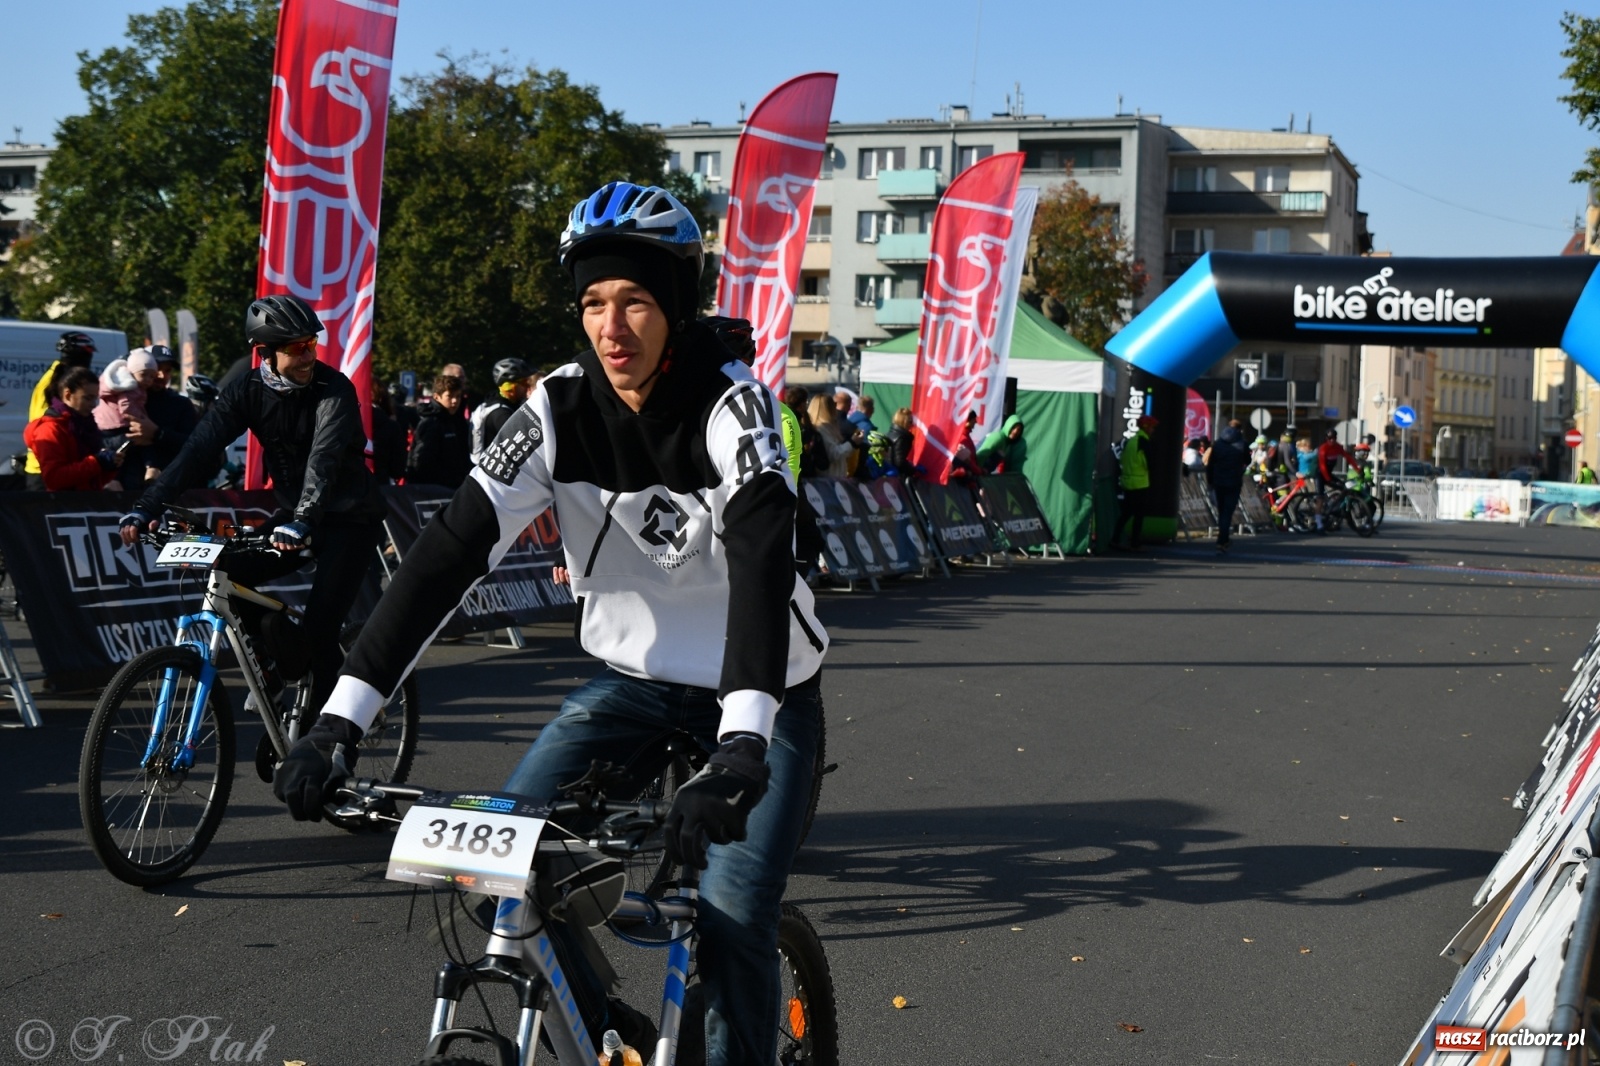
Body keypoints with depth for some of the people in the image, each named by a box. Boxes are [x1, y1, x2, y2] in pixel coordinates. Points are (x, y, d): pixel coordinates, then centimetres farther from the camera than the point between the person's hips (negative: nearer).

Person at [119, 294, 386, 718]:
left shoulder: (333, 389, -21)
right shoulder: (248, 391, -7)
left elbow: (324, 457, -35)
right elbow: (199, 448, -17)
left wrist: (303, 521, -52)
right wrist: (147, 507, -30)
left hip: (350, 519, -5)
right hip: (294, 514, 5)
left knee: (318, 630, -16)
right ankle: (283, 660, 9)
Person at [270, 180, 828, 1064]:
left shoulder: (729, 406, -24)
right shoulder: (560, 408, -13)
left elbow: (760, 559, -39)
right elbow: (453, 546, -20)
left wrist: (742, 747, -54)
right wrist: (343, 715, -29)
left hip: (762, 691, -4)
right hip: (633, 676, 4)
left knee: (733, 922, -17)